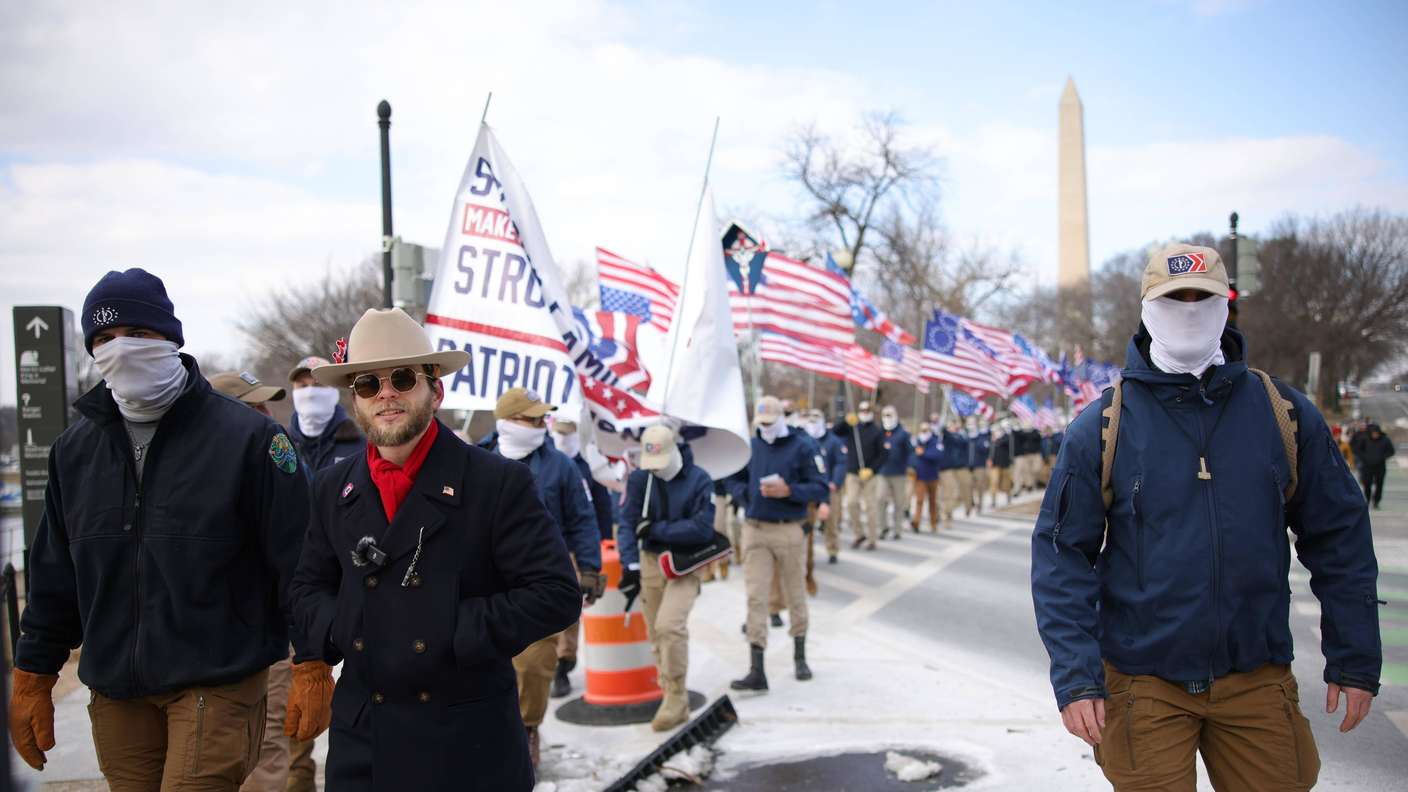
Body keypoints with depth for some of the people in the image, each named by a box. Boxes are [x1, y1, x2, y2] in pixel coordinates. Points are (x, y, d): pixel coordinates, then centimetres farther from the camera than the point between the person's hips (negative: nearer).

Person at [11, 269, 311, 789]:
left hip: (217, 682, -5)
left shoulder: (246, 437, -8)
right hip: (115, 691, 5)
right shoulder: (75, 448, 8)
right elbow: (54, 574, 16)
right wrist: (33, 677, 16)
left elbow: (298, 561, -8)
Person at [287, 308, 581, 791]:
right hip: (360, 738, 4)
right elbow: (309, 586, 18)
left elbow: (557, 593, -13)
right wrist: (337, 633, -3)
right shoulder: (333, 488, 7)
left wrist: (456, 636, -17)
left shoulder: (500, 484, -9)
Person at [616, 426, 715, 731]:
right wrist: (630, 565, -17)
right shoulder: (639, 479, 0)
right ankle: (673, 698, 20)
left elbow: (702, 529, -15)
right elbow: (628, 523, -5)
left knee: (669, 625, -21)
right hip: (649, 561, 4)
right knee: (656, 634, 6)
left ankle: (676, 697, -8)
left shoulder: (699, 480, -9)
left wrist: (657, 529, -15)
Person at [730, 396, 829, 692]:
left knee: (795, 594, 12)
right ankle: (756, 672, -3)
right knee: (755, 597, -3)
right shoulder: (749, 446, 7)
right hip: (754, 530, 2)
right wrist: (747, 494, -4)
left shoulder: (803, 446, -4)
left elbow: (820, 488, -6)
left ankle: (800, 657, 33)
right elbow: (733, 479, 17)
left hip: (789, 531, -2)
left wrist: (789, 491, -20)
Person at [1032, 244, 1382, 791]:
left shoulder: (1286, 414, 1)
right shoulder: (1101, 428, -5)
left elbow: (1339, 539, 7)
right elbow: (1062, 555, -5)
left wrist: (1354, 661, 5)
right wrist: (1075, 678, -12)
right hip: (1143, 682, -2)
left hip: (1258, 681, 2)